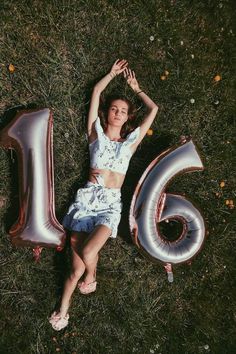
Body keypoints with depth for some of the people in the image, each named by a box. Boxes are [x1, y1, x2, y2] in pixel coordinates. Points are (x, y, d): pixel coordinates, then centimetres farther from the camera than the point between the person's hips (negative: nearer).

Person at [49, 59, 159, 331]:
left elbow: (153, 109, 18)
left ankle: (91, 276, 15)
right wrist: (113, 73, 25)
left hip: (111, 203, 0)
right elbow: (96, 91, 13)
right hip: (87, 198, 0)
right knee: (77, 268, -5)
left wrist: (135, 87, 28)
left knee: (87, 252, -22)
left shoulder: (130, 141, 13)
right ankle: (63, 308, 19)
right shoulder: (96, 133, 12)